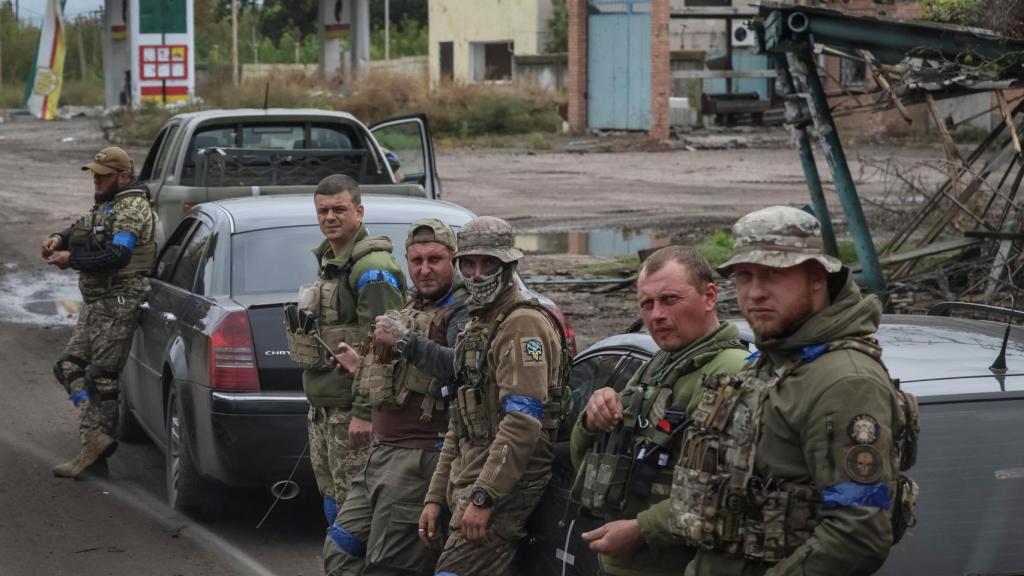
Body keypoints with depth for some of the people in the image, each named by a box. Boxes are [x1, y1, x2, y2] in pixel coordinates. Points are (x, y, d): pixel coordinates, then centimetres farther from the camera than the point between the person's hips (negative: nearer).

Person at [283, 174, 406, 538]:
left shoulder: (373, 268, -15)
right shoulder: (328, 259, 16)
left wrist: (364, 412, -24)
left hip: (351, 408, -10)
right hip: (322, 405, 10)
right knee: (332, 498, 15)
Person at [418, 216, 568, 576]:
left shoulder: (523, 324, -10)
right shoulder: (477, 326, 22)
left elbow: (523, 421, -21)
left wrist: (483, 497, -24)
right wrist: (435, 496, 19)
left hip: (504, 488, -10)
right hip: (467, 485, 10)